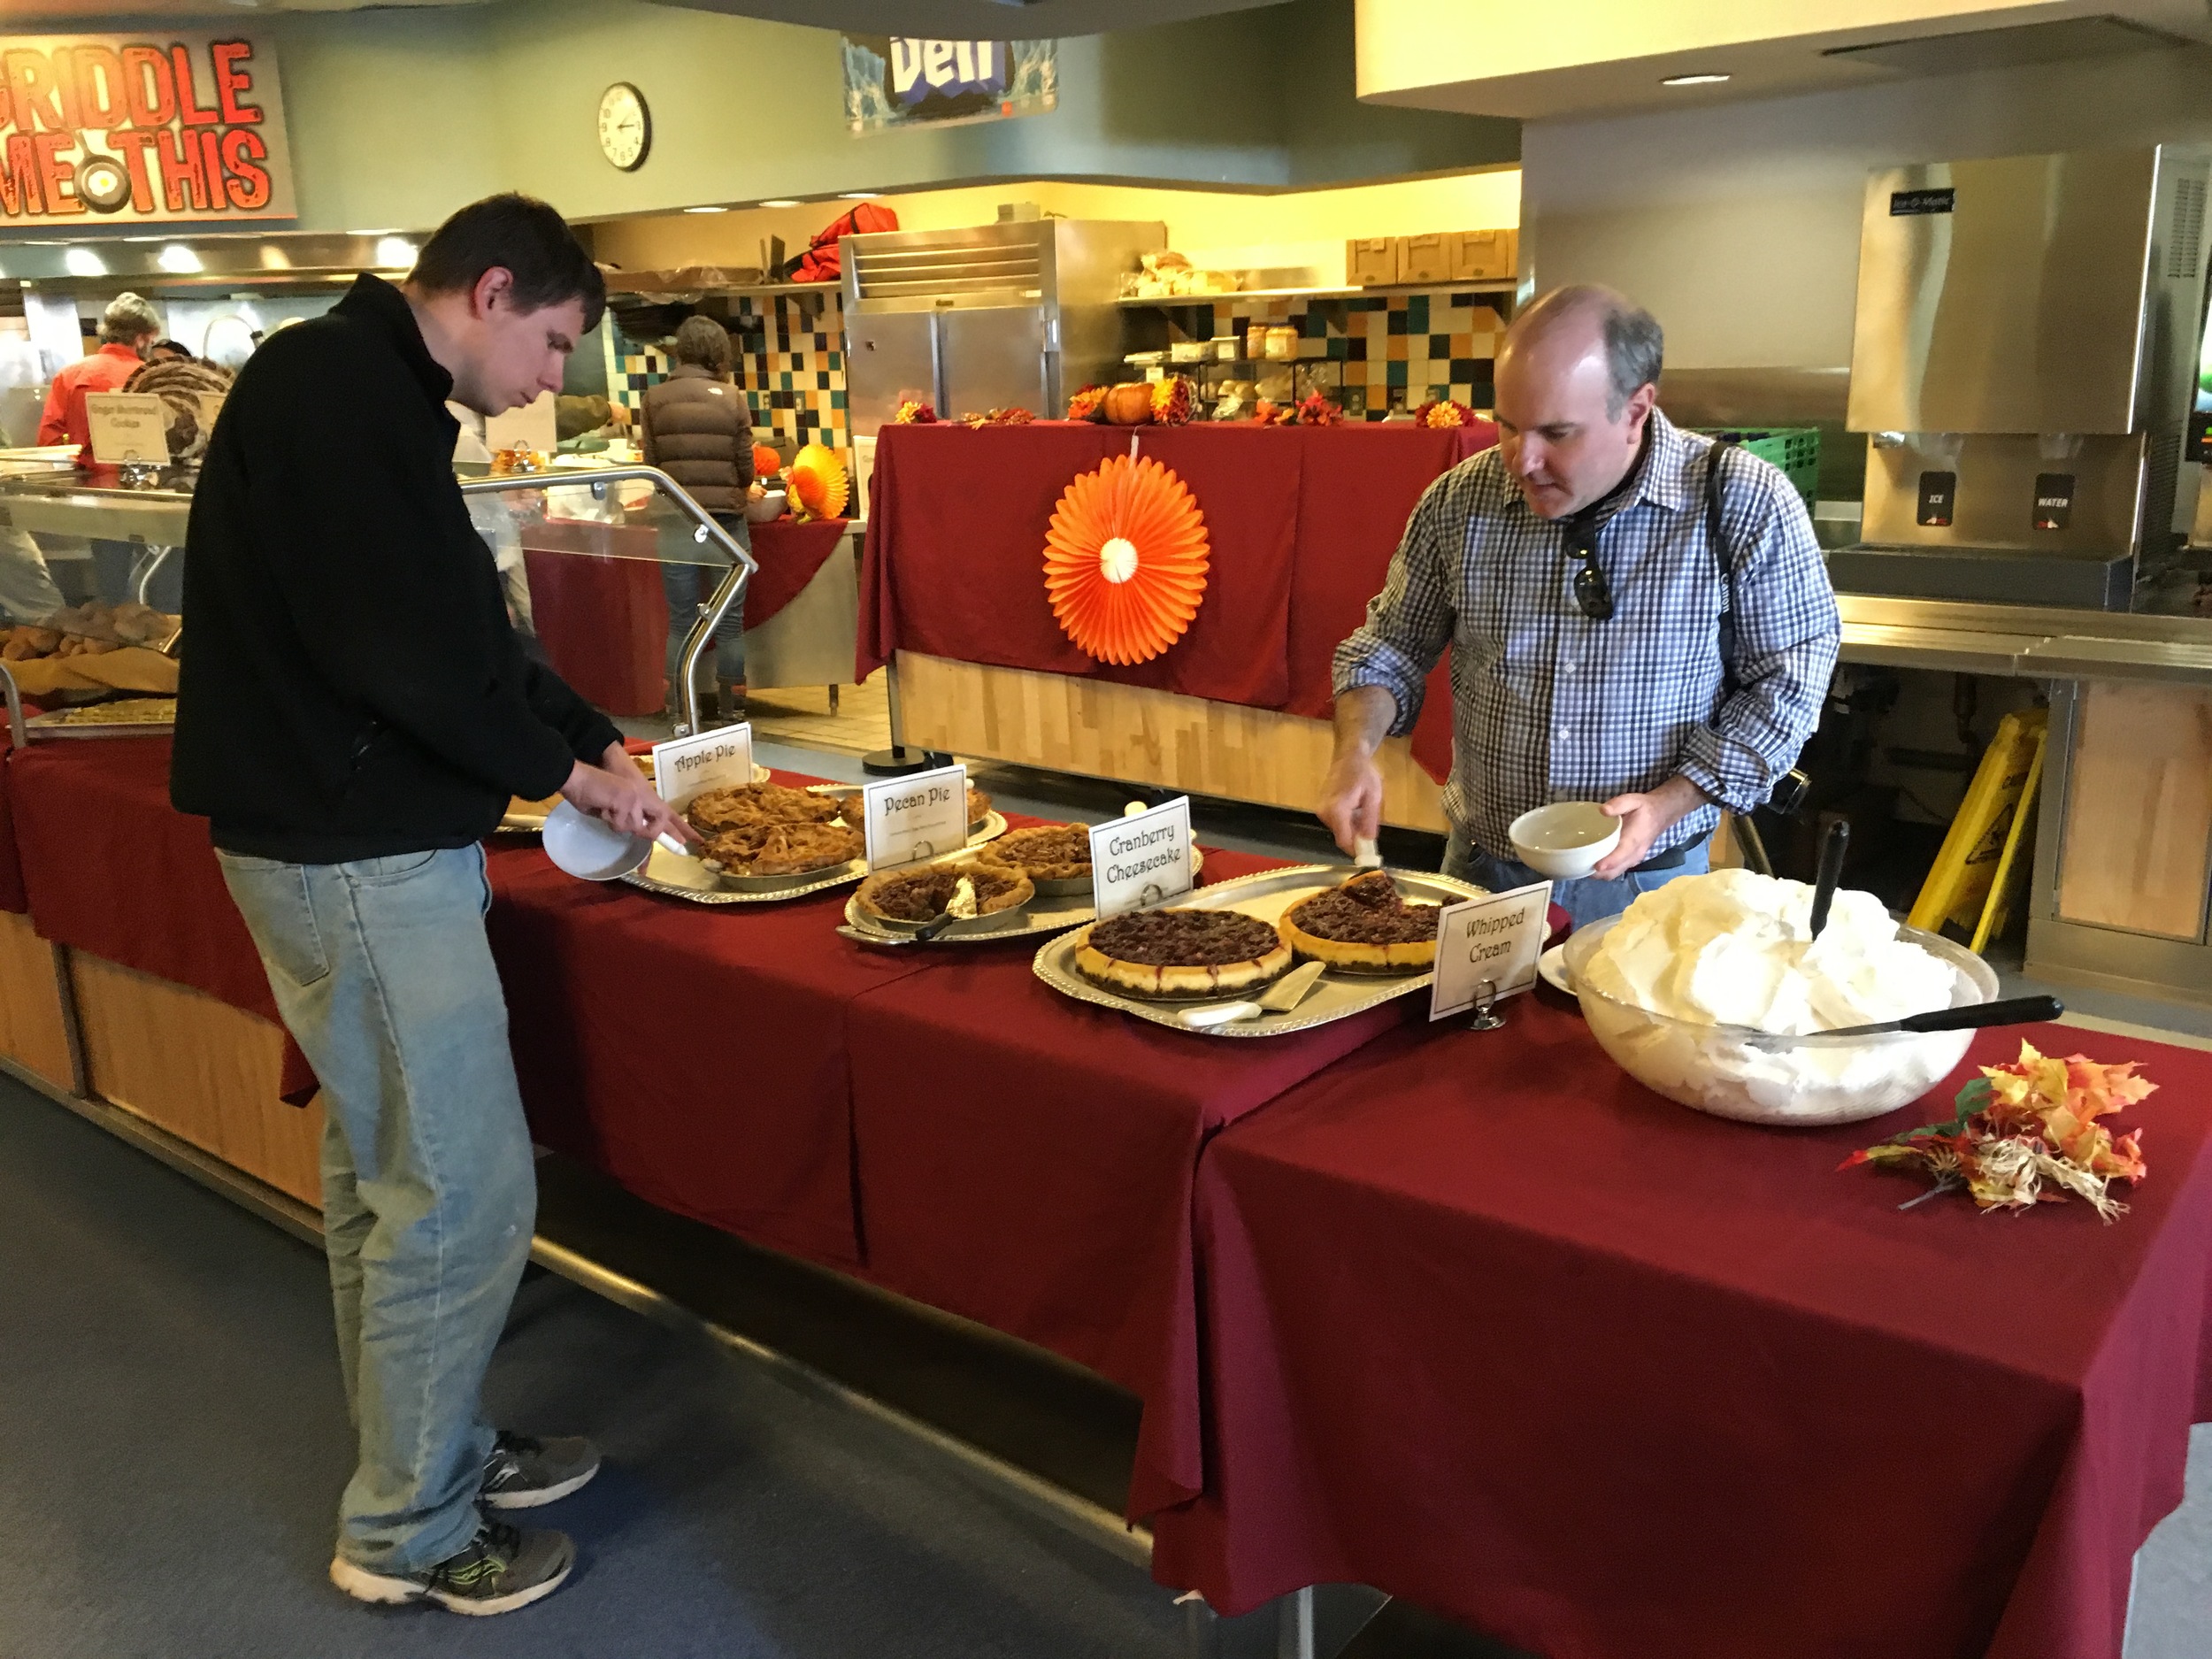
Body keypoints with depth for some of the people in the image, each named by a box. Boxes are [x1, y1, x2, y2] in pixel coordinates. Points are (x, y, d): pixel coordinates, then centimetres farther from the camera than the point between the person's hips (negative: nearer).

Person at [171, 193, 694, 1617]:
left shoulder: (365, 393, 16)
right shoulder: (335, 388, -17)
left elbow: (456, 629, 19)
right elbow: (396, 649, -23)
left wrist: (602, 740, 13)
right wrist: (564, 767, -10)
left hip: (363, 841, 11)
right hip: (355, 856, -11)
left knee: (387, 1169, 18)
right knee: (465, 1193, -2)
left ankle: (436, 1455, 33)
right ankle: (408, 1534, 15)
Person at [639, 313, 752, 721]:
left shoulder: (655, 398, 0)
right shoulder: (731, 397, -4)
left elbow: (650, 463, 0)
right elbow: (746, 466, -2)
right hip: (726, 518, -1)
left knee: (680, 622, 7)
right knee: (730, 622, 6)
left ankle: (679, 715, 9)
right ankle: (732, 714, 11)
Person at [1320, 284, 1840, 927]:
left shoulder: (1746, 506, -14)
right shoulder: (1460, 502, -6)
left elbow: (1787, 680, -7)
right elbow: (1392, 645, 6)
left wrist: (1668, 805, -17)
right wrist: (1356, 749, -12)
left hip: (1649, 881, -2)